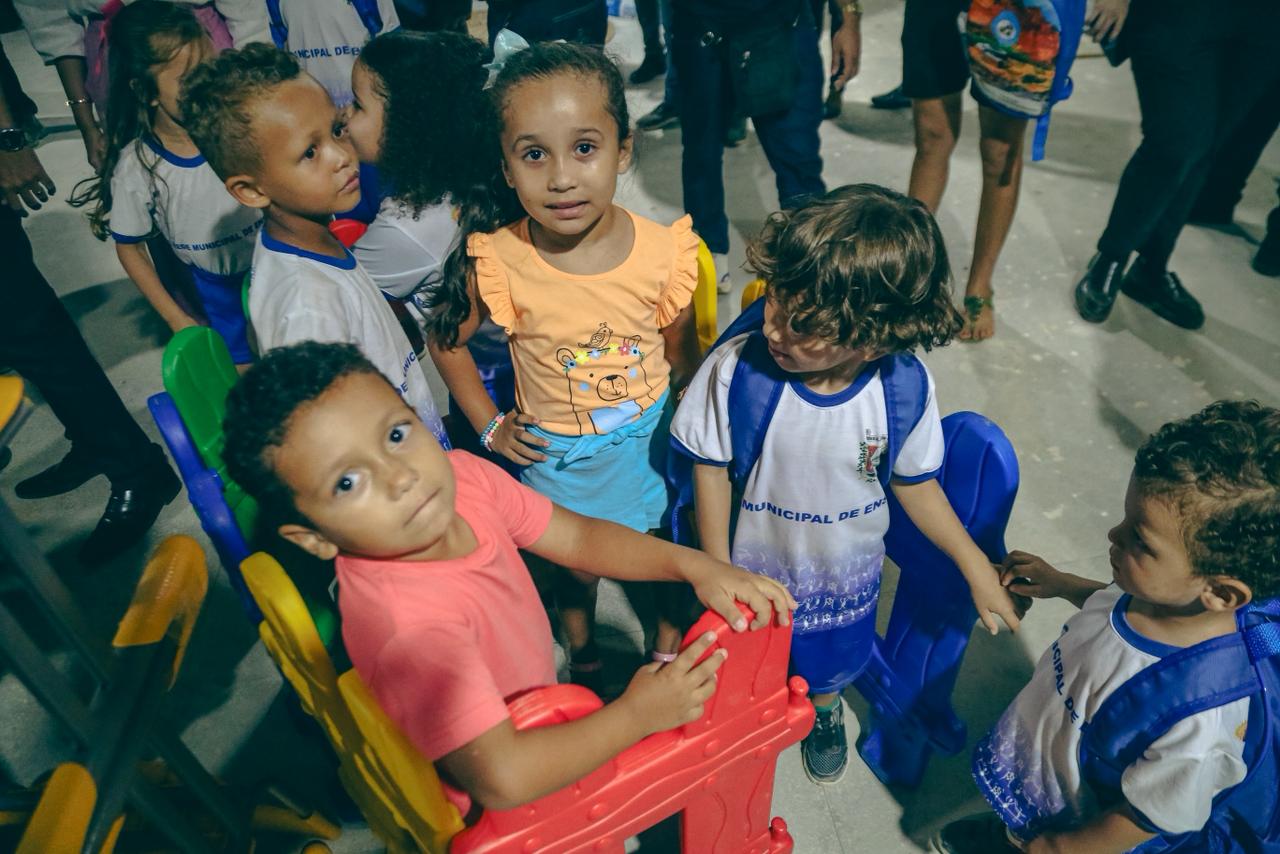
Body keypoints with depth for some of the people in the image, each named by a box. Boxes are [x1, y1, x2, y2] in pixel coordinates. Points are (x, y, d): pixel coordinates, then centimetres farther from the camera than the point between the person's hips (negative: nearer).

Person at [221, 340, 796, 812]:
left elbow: (578, 537, -8)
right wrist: (637, 715, -29)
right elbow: (503, 779, -41)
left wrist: (693, 565, -19)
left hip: (535, 716, 6)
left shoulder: (460, 475, -17)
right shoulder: (408, 625, -40)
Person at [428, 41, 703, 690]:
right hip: (560, 455, -1)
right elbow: (446, 341, -5)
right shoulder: (497, 262, -24)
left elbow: (681, 354, -4)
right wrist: (491, 427, -5)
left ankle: (669, 649, 53)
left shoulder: (661, 252, -20)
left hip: (653, 435, 1)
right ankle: (584, 660, 54)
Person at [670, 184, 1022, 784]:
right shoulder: (736, 369, -32)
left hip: (845, 577, 2)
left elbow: (915, 483, -8)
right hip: (751, 567, -1)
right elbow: (711, 469, -17)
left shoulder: (906, 388, -26)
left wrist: (977, 570, -4)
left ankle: (824, 711, 67)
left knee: (832, 665, 31)